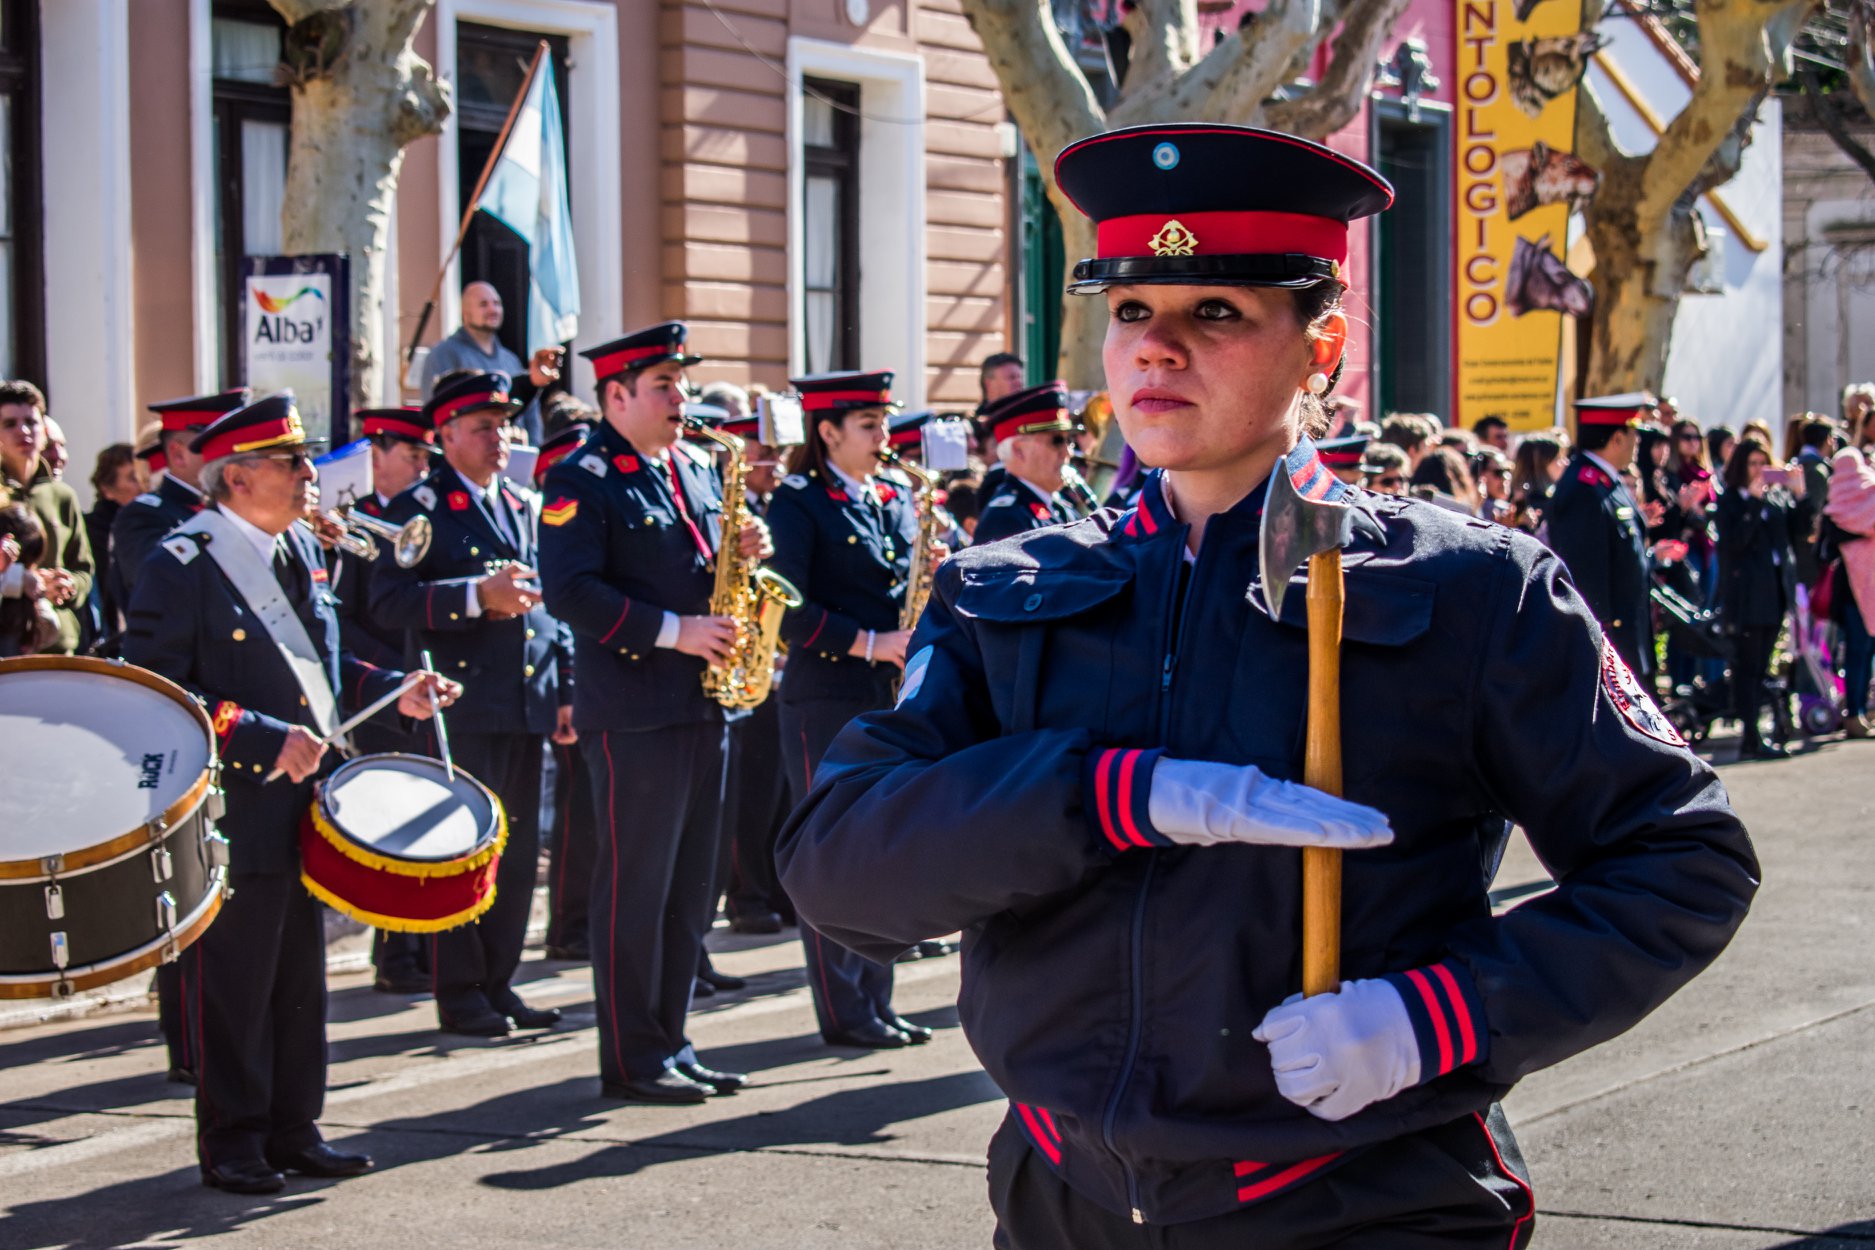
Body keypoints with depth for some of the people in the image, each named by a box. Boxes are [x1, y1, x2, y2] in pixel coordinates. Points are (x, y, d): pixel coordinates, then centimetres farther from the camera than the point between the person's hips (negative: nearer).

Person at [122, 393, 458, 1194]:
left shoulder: (300, 551, 12)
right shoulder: (181, 568, -13)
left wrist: (394, 692, 8)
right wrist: (263, 740, -23)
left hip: (305, 810, 8)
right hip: (233, 816, -8)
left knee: (301, 979, 13)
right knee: (232, 985, 0)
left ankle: (294, 1130, 22)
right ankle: (231, 1143, 11)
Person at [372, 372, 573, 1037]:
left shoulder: (523, 507, 17)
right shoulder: (418, 508, -3)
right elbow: (389, 599, -15)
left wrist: (565, 688, 14)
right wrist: (477, 595, -24)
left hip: (527, 705, 7)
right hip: (461, 704, -7)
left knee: (518, 851, 9)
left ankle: (497, 983, 18)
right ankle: (459, 993, 5)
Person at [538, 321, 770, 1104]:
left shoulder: (692, 475, 17)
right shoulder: (582, 481, -7)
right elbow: (569, 591, -17)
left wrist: (744, 553, -1)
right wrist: (672, 630, -20)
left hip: (701, 708, 8)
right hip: (634, 714, -8)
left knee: (689, 885, 11)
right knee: (635, 885, -3)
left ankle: (670, 1045, 19)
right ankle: (630, 1059, 3)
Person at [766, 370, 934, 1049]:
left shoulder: (897, 499, 15)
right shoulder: (798, 501, -5)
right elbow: (788, 607, -13)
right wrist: (868, 644, -18)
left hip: (893, 696, 7)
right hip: (826, 698, -6)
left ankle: (876, 1002, 16)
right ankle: (843, 1012, 3)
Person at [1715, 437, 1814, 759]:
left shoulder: (1778, 496, 12)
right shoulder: (1731, 501, -4)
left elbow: (1798, 531, 7)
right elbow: (1733, 540, -16)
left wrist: (1800, 496, -5)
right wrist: (1753, 501, -20)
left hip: (1776, 588, 6)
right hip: (1747, 593, -6)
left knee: (1760, 666, 10)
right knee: (1748, 666, -6)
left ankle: (1752, 735, 14)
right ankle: (1751, 738, -8)